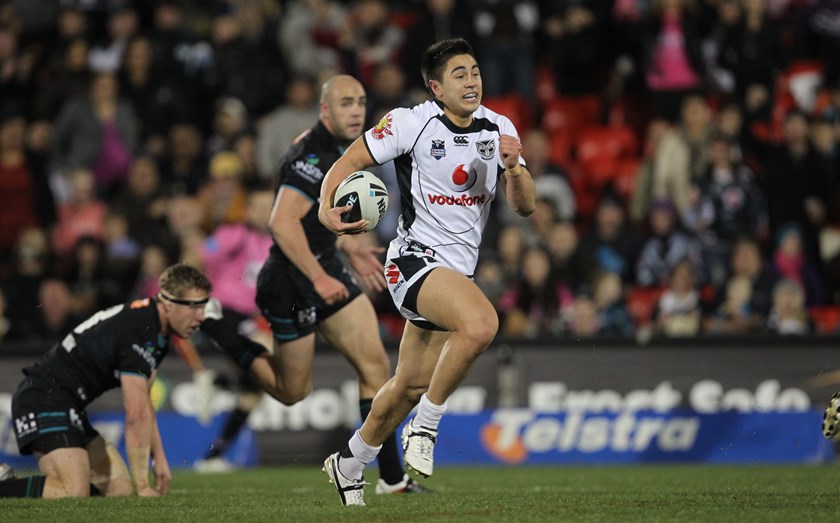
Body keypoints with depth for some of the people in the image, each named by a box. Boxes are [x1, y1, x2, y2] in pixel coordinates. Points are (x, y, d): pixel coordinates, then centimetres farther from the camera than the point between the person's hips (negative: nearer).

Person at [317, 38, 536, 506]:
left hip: (459, 270, 7)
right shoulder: (411, 124, -10)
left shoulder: (499, 129, 4)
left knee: (411, 386, 14)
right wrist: (327, 208, -22)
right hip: (416, 258, -7)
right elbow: (349, 163, -3)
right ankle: (425, 427, -17)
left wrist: (513, 169, -18)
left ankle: (350, 463, 37)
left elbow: (526, 206, 3)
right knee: (481, 323, -34)